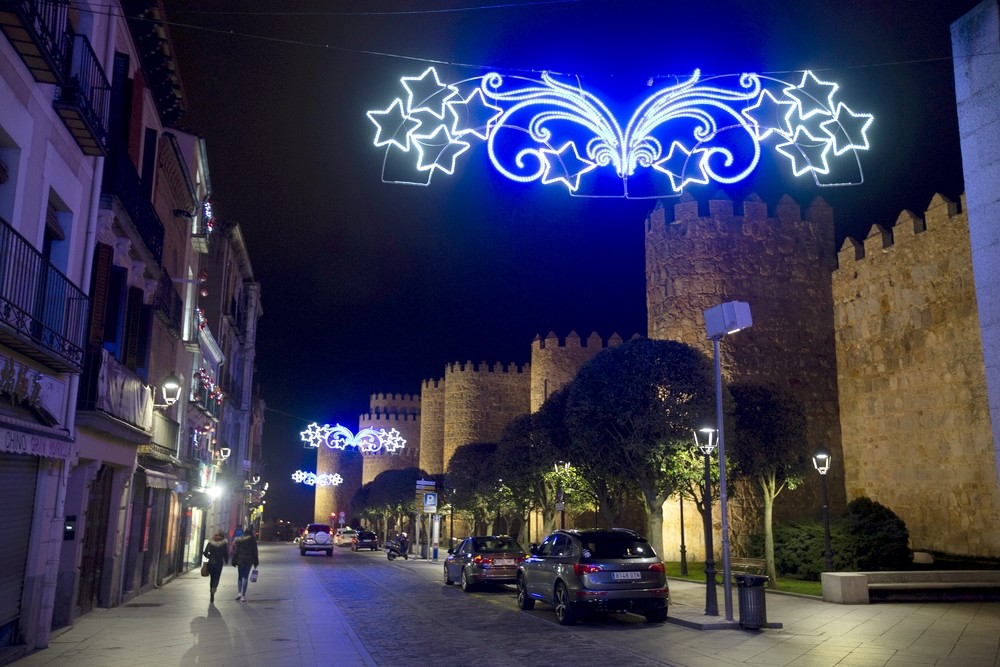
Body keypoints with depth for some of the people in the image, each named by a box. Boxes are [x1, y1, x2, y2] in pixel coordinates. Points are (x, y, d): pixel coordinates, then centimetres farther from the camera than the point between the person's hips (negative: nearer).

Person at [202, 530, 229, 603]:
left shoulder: (210, 542, 0)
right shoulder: (224, 544, -5)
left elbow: (205, 553, -3)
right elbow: (226, 554, -4)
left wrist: (210, 557, 15)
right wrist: (226, 561, 13)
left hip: (211, 563, 2)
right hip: (219, 563, -2)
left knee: (212, 578, 14)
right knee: (216, 578, 5)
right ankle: (213, 589, -25)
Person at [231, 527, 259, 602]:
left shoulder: (237, 540, 4)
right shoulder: (252, 540, 0)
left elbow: (235, 552, 2)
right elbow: (255, 552, 2)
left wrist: (234, 562, 5)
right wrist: (255, 563, 7)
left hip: (240, 561, 1)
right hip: (249, 561, -1)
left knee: (239, 577, 15)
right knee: (245, 577, 1)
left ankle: (239, 592, -1)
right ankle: (243, 596, -3)